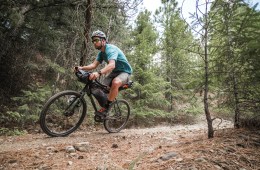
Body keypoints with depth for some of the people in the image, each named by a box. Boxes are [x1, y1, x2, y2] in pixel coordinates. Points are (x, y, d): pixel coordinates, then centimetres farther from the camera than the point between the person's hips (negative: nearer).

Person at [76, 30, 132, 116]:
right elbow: (94, 65, -5)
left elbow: (112, 65, -42)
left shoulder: (111, 49, -24)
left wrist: (98, 73, -58)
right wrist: (81, 68, -22)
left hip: (124, 71, -8)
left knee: (115, 83, -39)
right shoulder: (101, 53, 4)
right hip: (115, 72, 8)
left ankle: (106, 108, -25)